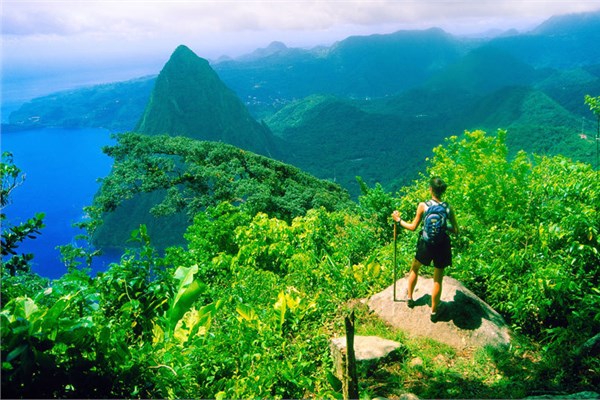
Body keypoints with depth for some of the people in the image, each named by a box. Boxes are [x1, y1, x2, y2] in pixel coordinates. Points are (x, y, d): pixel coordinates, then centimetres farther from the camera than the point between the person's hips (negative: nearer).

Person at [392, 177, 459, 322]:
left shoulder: (423, 206, -13)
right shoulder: (448, 209, -9)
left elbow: (413, 227, -6)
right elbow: (456, 231, -3)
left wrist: (399, 220, 8)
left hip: (425, 244, -1)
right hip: (442, 246, 1)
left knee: (414, 269, 28)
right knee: (438, 280, 15)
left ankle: (410, 298, 43)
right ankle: (434, 311, 26)